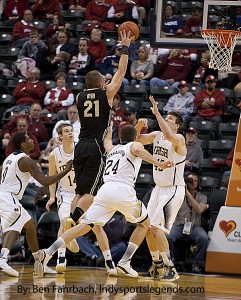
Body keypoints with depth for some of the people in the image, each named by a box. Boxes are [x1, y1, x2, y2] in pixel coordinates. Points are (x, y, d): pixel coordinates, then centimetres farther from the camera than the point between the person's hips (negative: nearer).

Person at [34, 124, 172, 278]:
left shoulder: (113, 149, 30)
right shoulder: (134, 145, 13)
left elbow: (106, 142, 55)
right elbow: (138, 150, -13)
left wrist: (110, 128, 72)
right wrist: (158, 164, -23)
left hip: (105, 190, 5)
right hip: (123, 191, -5)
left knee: (84, 226, 0)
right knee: (145, 223, 18)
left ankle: (47, 253, -17)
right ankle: (125, 263, 5)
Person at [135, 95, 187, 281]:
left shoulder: (179, 139, -17)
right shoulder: (157, 135, 6)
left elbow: (170, 136, -40)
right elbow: (137, 139, 8)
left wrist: (157, 113, -37)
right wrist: (138, 127, -12)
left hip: (174, 189, -8)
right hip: (159, 188, 8)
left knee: (157, 228, -18)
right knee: (148, 227, 10)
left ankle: (170, 269, -14)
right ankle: (157, 264, 27)